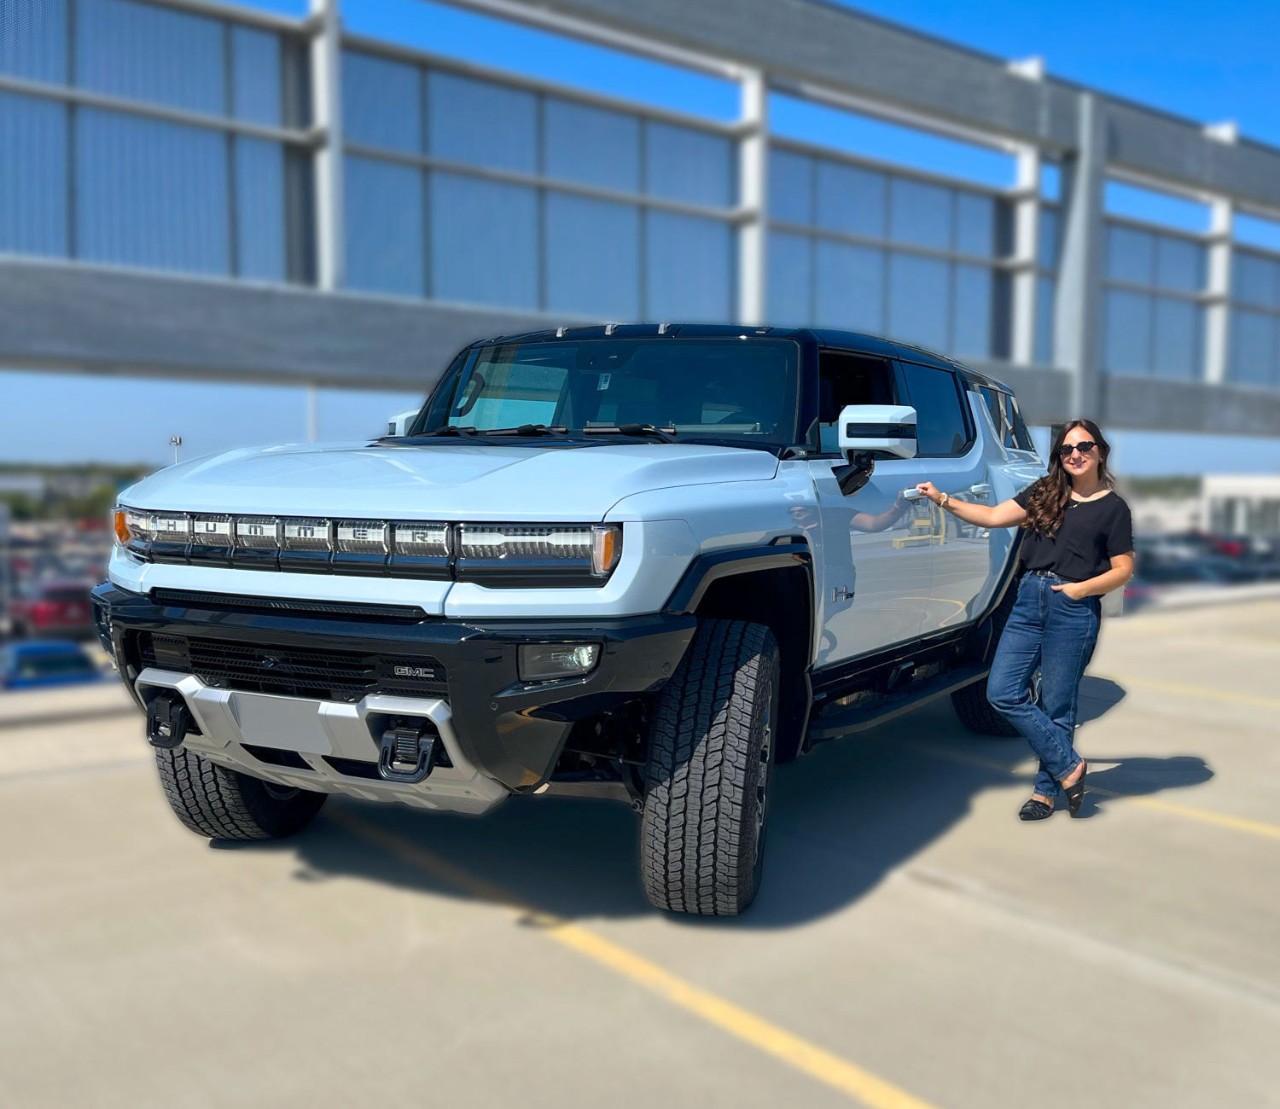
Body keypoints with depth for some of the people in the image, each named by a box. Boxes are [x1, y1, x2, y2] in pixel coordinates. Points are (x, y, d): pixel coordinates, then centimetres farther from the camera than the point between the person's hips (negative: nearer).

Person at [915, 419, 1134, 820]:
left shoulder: (1113, 508, 2)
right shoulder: (1045, 492, 13)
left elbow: (1123, 569, 1)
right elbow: (993, 516, 9)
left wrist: (1082, 588, -14)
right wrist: (942, 500, 2)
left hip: (1074, 610, -5)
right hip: (1029, 599, 5)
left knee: (1056, 706, 3)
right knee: (1002, 692, -2)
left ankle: (1047, 790, 19)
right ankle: (1068, 766, 9)